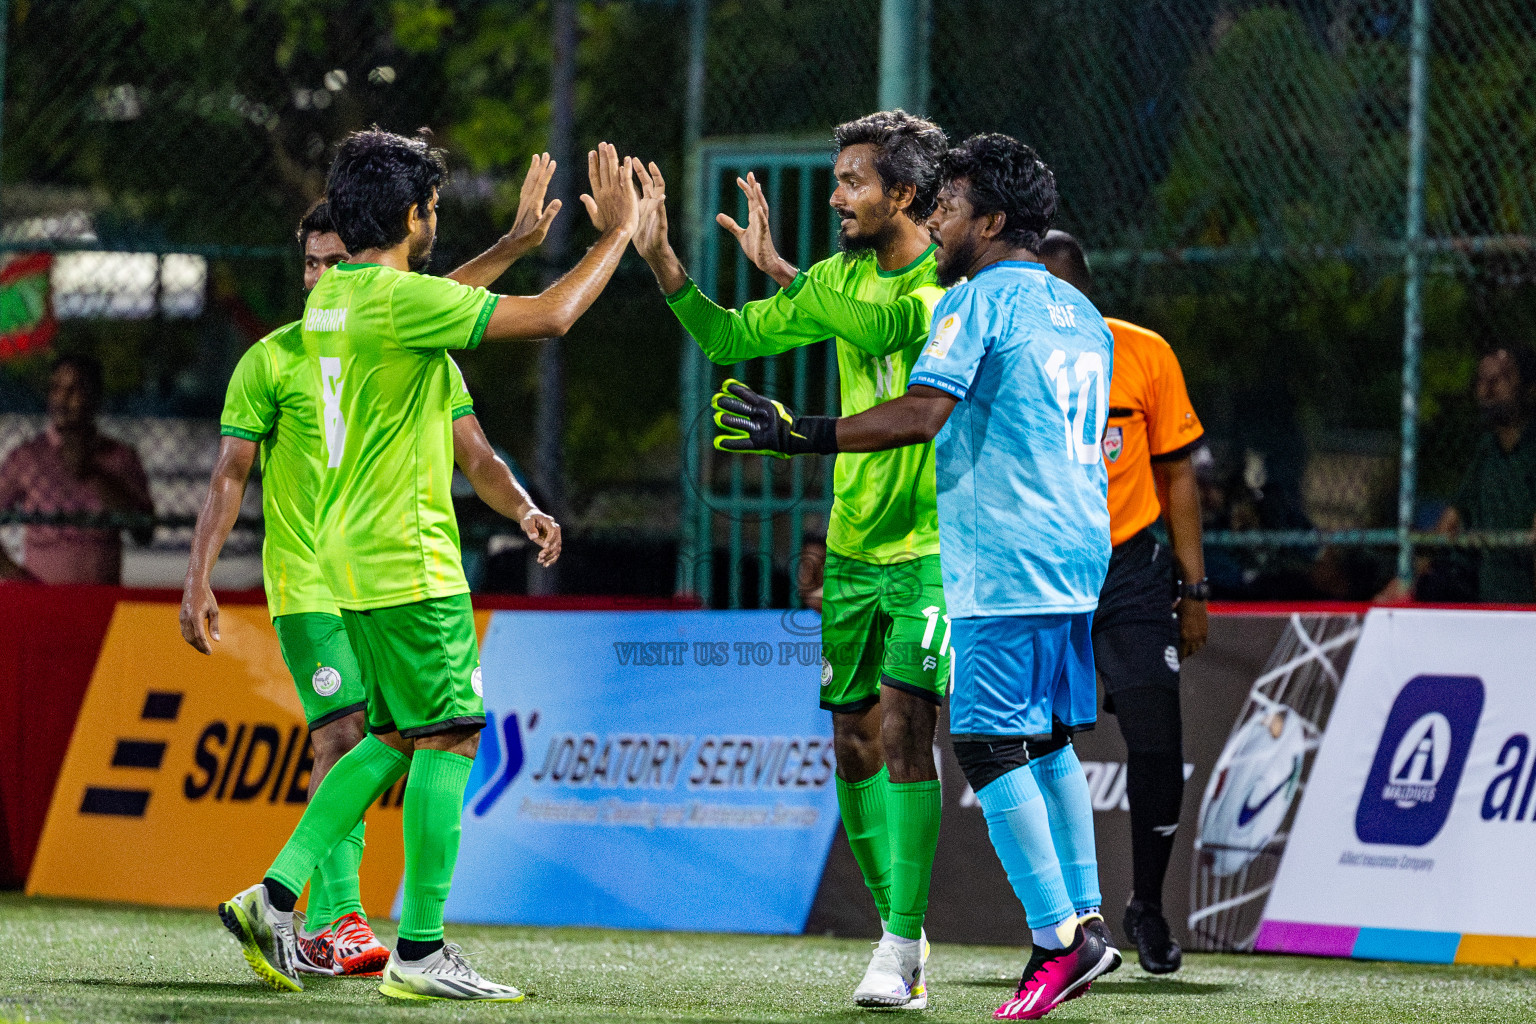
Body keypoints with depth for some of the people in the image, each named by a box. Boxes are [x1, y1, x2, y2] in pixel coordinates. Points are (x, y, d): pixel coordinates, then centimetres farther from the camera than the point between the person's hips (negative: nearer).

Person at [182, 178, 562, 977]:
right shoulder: (272, 361, -1)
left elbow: (475, 457, 8)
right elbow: (230, 475, 0)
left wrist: (523, 509, -12)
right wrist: (197, 580, -8)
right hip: (309, 582, -4)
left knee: (360, 749, 4)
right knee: (344, 736, -16)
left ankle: (315, 923, 14)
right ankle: (336, 919, -17)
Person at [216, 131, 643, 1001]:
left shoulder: (334, 295, 10)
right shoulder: (400, 299, -17)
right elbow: (549, 315, -17)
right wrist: (619, 232, -4)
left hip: (352, 553, 9)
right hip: (408, 559, -9)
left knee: (397, 740, 15)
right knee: (450, 738, -4)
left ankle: (277, 895, 7)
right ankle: (420, 952, -4)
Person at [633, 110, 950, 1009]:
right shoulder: (842, 278, 10)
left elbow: (882, 324, -30)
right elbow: (733, 339, 13)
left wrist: (780, 268, -23)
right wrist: (661, 258, 2)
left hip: (932, 547, -7)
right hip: (853, 548, 7)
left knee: (903, 726, -16)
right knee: (854, 741, 6)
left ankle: (902, 950, -14)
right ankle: (899, 932, 18)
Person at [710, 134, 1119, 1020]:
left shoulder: (979, 299, -8)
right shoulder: (1079, 313, 18)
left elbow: (921, 414, -20)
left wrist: (798, 435, -17)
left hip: (1006, 564, -9)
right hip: (1077, 552, 9)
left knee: (991, 742, -9)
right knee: (1048, 742, 16)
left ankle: (1058, 937, -15)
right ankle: (1086, 918, 14)